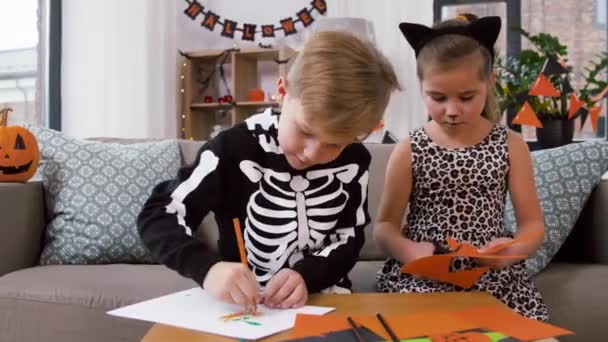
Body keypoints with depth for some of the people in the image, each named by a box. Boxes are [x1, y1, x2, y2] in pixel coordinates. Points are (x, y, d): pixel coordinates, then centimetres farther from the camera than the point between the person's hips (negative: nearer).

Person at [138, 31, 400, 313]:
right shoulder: (235, 149, -13)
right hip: (242, 304, -1)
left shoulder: (353, 162, -4)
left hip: (322, 299, 1)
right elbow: (157, 215, -13)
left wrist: (306, 276, -17)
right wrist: (208, 268, -30)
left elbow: (349, 239, 3)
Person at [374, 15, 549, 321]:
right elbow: (385, 226, 1)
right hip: (421, 278, -1)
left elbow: (533, 224, 4)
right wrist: (408, 251, -21)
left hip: (495, 276, 2)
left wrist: (514, 250, -18)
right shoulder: (409, 151, -2)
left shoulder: (511, 145, 2)